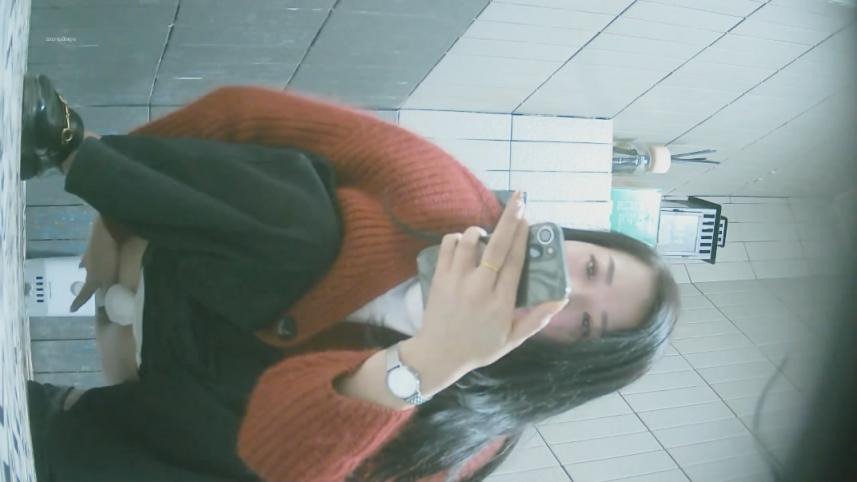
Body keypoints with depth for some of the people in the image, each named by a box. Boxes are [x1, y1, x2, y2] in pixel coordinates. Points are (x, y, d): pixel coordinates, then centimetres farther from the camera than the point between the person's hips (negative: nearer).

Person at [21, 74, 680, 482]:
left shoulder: (475, 420, -19)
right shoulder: (441, 197, -22)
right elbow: (247, 115, -16)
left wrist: (427, 361, -48)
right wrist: (121, 218, -12)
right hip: (188, 299, -1)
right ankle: (69, 142, -12)